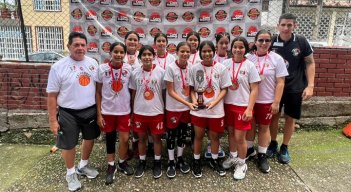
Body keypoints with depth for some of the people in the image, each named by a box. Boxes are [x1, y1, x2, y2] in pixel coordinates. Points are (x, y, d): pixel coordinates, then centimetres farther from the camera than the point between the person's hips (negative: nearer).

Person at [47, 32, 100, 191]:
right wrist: (53, 120, -12)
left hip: (90, 111, 4)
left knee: (90, 138, 19)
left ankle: (83, 166, 44)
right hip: (68, 113, -4)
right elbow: (52, 95, -10)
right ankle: (71, 173, 35)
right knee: (69, 144, 10)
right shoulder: (58, 67, -12)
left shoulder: (93, 63, 0)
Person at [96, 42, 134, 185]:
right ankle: (111, 166, 31)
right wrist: (99, 114, -6)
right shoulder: (102, 69, -8)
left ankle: (122, 163, 31)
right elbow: (98, 93, -3)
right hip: (107, 111, 0)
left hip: (124, 111, 1)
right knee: (110, 139, 12)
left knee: (125, 139, 5)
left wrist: (133, 111, 1)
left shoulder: (128, 69, -5)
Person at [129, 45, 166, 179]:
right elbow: (133, 94, 5)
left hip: (156, 111, -2)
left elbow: (164, 92, -1)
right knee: (141, 137, 15)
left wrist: (164, 109, 0)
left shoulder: (161, 72, -7)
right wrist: (132, 110, 6)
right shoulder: (135, 73, -2)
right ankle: (142, 162, 33)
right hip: (139, 112, 2)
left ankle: (157, 163, 29)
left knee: (156, 137, 11)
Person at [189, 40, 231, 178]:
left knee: (215, 136, 14)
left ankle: (214, 160, 36)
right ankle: (196, 161, 31)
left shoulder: (221, 68, -5)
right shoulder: (194, 68, -3)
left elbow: (224, 89, -2)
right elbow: (192, 88, 3)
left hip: (216, 110, 0)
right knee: (198, 136, 12)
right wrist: (194, 99, -14)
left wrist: (215, 101, -16)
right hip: (199, 109, 0)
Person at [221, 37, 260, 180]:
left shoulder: (250, 66, -7)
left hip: (243, 106, -3)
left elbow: (254, 90, -7)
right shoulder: (225, 63, 0)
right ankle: (233, 157, 39)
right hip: (228, 104, 3)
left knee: (239, 137, 1)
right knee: (230, 132, 17)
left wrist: (249, 109, -13)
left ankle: (242, 164, 23)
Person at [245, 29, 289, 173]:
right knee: (250, 125, 15)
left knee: (264, 127, 12)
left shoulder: (276, 59, -6)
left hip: (266, 101, -1)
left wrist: (276, 102, -9)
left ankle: (262, 155, 27)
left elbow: (280, 83, -5)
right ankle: (249, 149, 37)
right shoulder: (248, 57, -4)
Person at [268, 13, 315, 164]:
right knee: (274, 116, 11)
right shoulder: (271, 42, -7)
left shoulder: (301, 42, -7)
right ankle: (273, 144, 31)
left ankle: (284, 148, 28)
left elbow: (310, 63, -1)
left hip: (295, 88, 0)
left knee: (290, 118, 10)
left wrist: (310, 85, -8)